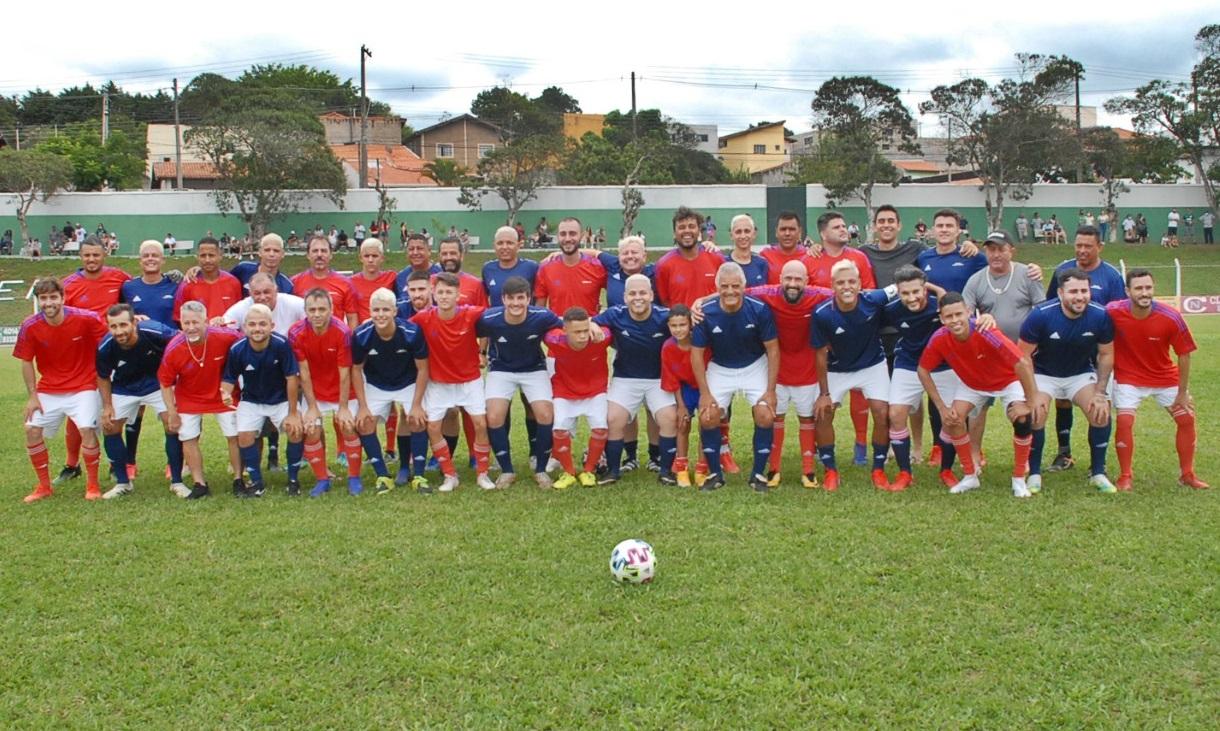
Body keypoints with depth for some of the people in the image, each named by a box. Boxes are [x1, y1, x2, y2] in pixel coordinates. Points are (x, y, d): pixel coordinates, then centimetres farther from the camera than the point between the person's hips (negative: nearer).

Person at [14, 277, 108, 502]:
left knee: (87, 429, -19)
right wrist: (32, 396, -2)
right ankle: (44, 486, 13)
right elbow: (26, 362, 0)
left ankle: (92, 485, 1)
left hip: (83, 386, -3)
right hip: (48, 389, 3)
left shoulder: (85, 319, -19)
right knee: (32, 430, -5)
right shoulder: (30, 326, -11)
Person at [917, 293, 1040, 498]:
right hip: (972, 384, 4)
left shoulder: (985, 333, -38)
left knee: (1022, 420, -25)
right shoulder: (939, 339, -26)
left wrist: (1030, 403, -31)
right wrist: (942, 407, -13)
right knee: (952, 419, -15)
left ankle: (1019, 480, -4)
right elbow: (923, 370, -11)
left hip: (1008, 381, -3)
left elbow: (1023, 363, -37)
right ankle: (970, 476, 6)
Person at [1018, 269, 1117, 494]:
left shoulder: (1100, 316, -19)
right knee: (1035, 415, -22)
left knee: (1101, 413, -16)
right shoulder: (1041, 315, -26)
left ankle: (1098, 473, 4)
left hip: (1082, 373, 2)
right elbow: (1023, 356, -16)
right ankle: (1034, 474, -2)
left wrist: (1100, 393, -8)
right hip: (1043, 374, -2)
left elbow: (1106, 355, -3)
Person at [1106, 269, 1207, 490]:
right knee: (1125, 421, -17)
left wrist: (1182, 393, -7)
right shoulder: (1113, 312, -25)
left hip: (1165, 377, 2)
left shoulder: (1171, 318, -23)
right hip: (1129, 377, -2)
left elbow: (1184, 355, -11)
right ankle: (1125, 477, 0)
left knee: (1186, 418, 3)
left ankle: (1187, 474, 22)